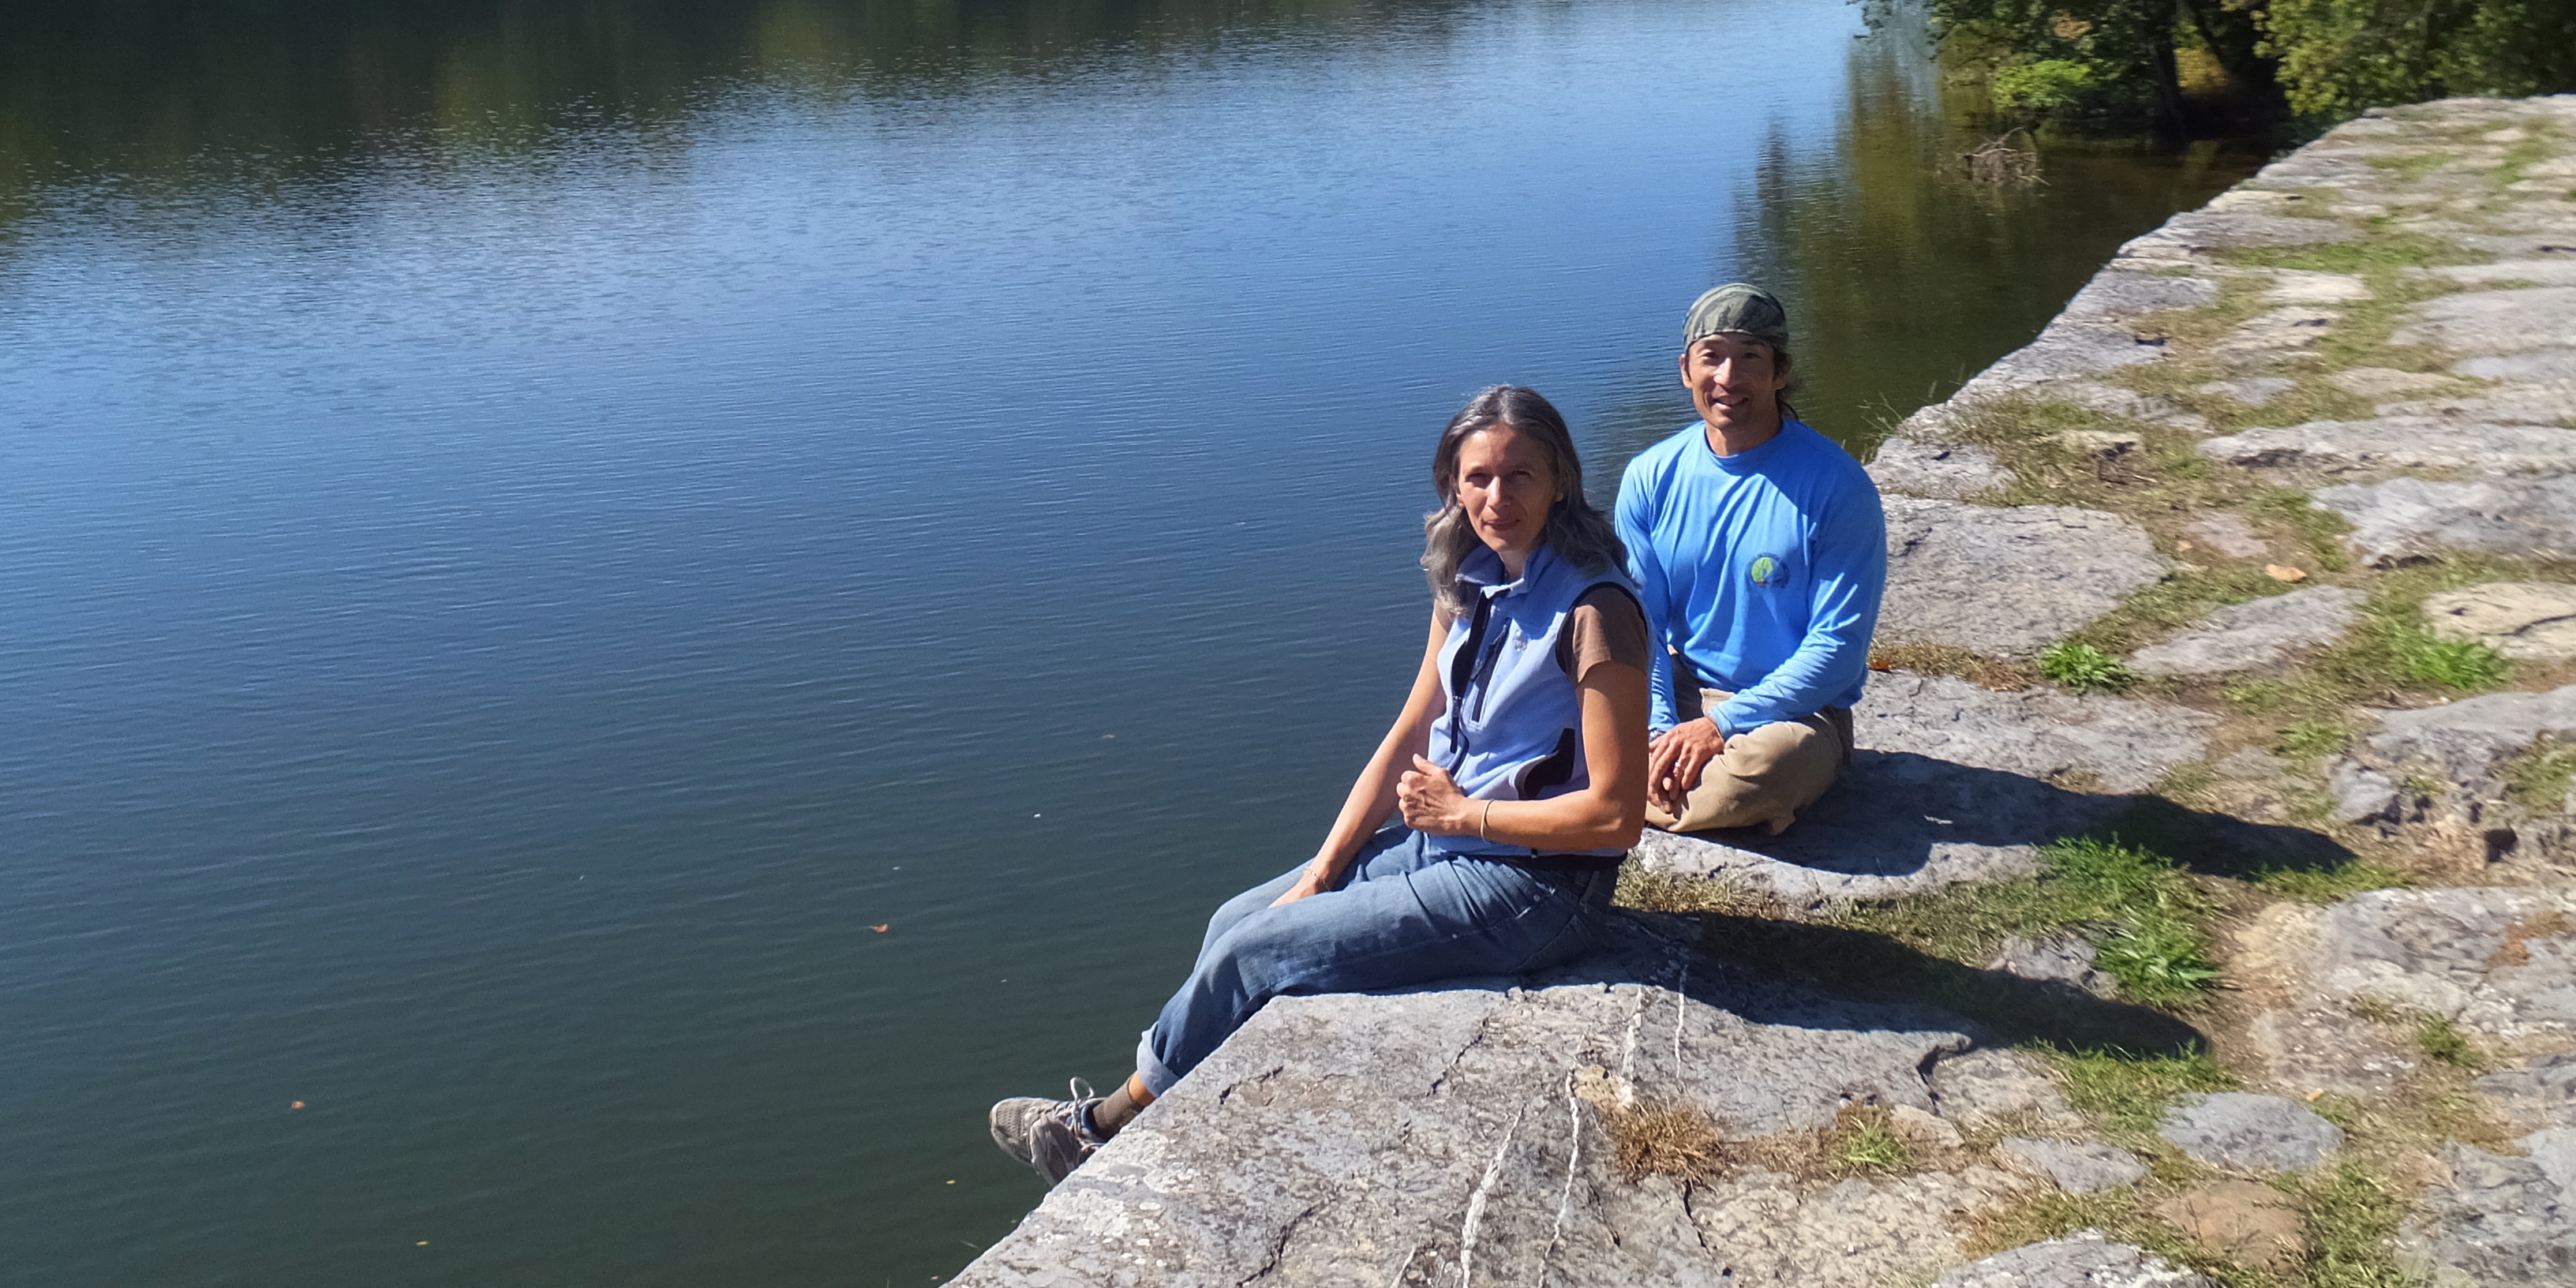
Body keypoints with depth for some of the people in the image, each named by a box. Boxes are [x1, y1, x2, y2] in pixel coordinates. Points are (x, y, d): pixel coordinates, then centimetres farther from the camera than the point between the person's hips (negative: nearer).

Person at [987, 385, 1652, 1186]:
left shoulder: (1593, 611, -22)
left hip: (1531, 887, -8)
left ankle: (1113, 1122, 14)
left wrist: (1461, 811, -14)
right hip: (1444, 842, 8)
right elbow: (1408, 740, 8)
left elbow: (1616, 814, -24)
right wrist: (1320, 876, 2)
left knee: (1253, 954, -8)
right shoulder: (1469, 586, 3)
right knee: (1236, 922, 5)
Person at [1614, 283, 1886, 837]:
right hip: (1679, 692, 3)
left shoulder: (1836, 486, -12)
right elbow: (1640, 622, 1)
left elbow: (1840, 644, -14)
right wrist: (1660, 728, -17)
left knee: (1768, 766, -37)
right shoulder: (1652, 476, 1)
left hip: (1796, 709, -2)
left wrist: (1723, 723, -22)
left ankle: (1642, 804, -11)